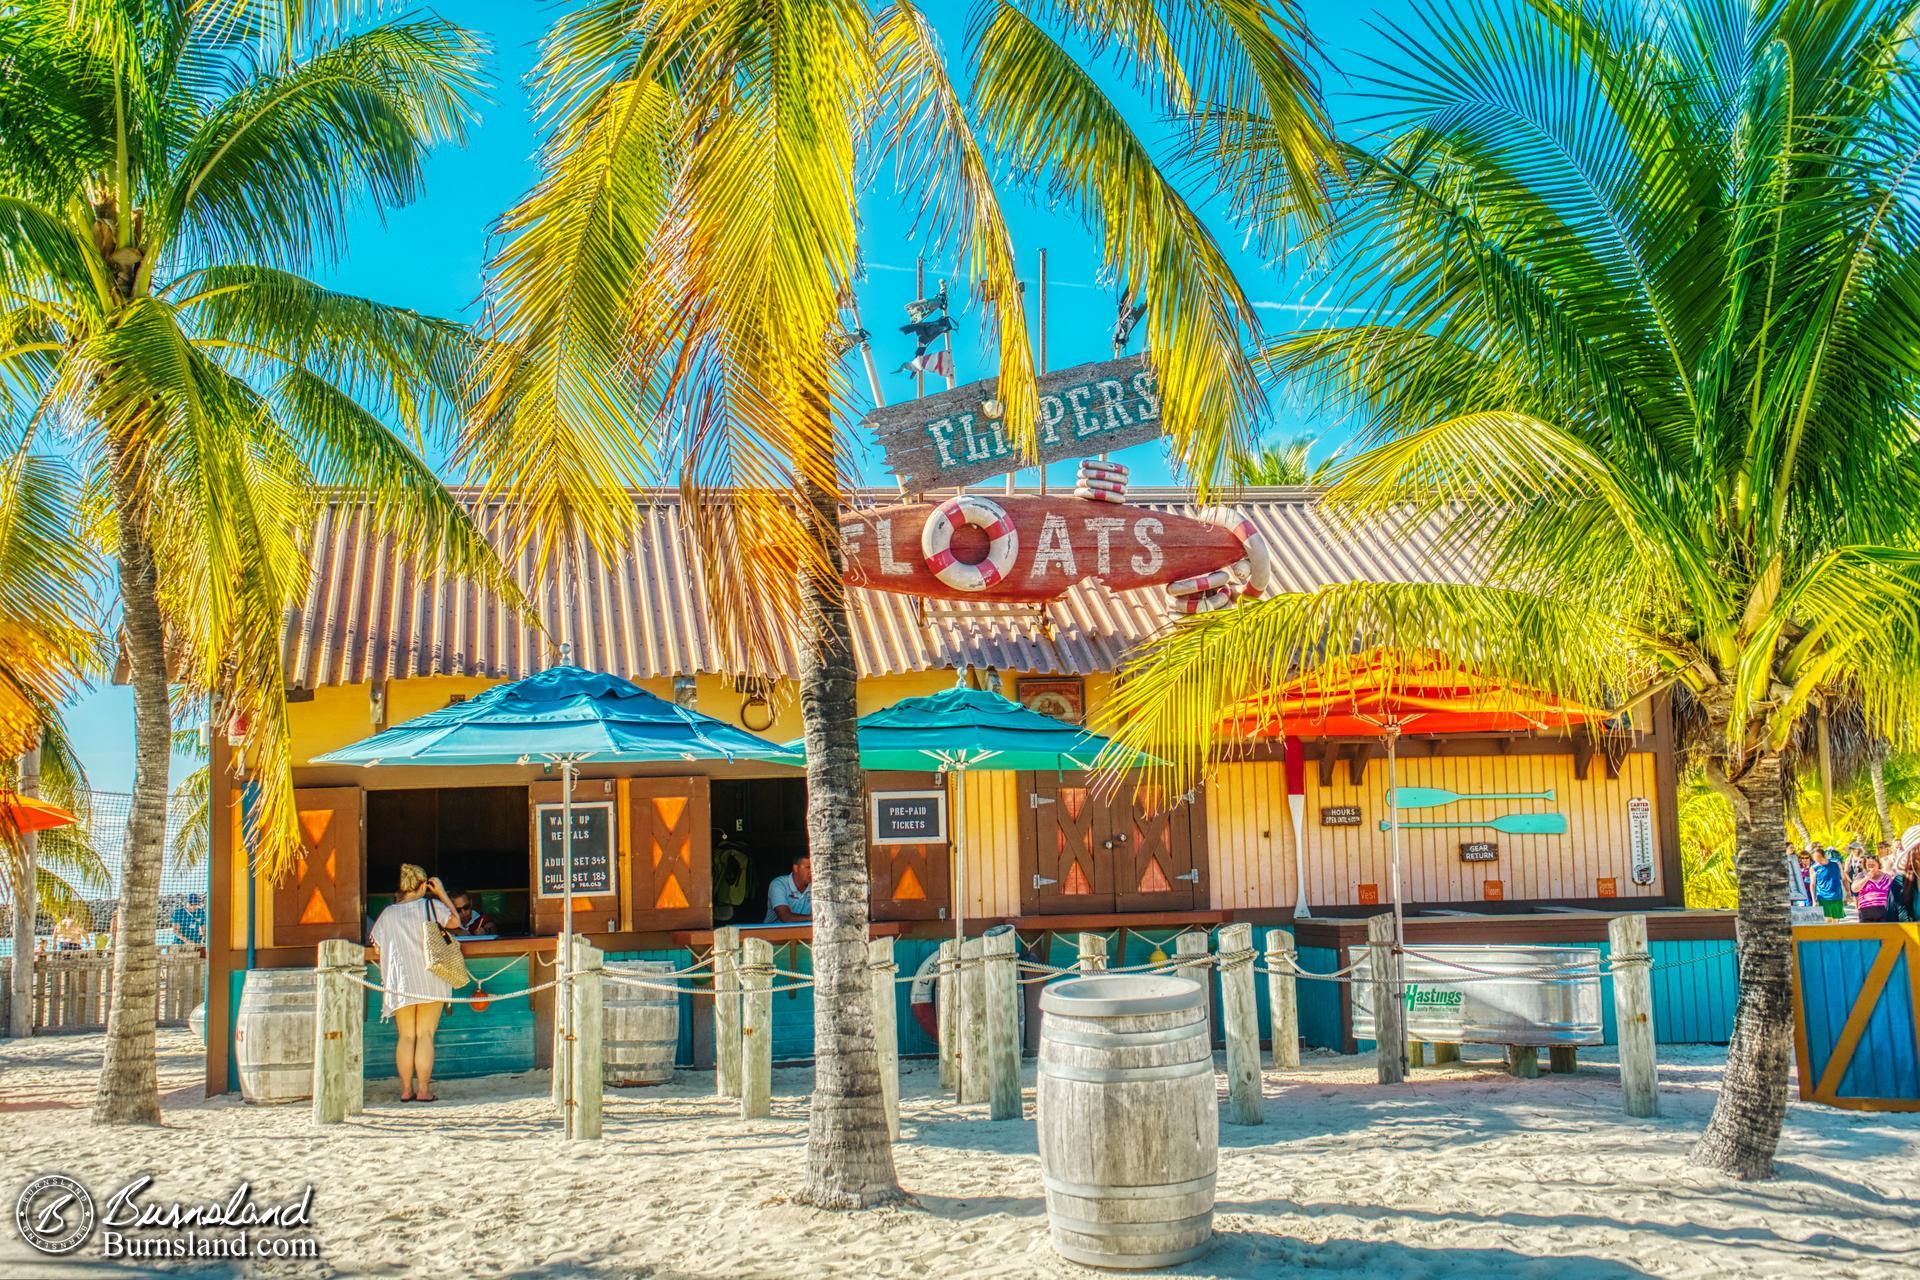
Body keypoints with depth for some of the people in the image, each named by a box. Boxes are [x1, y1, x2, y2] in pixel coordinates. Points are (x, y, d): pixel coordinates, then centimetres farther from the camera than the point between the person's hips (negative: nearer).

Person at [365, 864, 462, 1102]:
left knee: (406, 1037, 8)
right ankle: (423, 1089, -3)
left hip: (400, 984, 2)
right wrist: (442, 893, 17)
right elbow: (455, 920, 12)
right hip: (430, 982, -2)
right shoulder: (431, 906, -3)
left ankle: (406, 1090, 5)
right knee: (425, 1035, 0)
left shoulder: (388, 914, 4)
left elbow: (377, 952, 6)